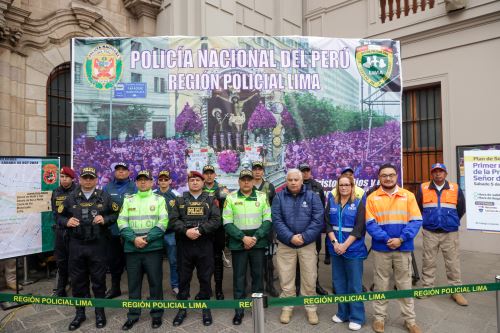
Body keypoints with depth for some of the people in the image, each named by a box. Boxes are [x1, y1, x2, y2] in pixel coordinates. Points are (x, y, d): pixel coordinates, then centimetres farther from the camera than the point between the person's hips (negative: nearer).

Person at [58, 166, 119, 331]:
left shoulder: (104, 197, 0)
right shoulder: (71, 198, 5)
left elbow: (116, 214, 4)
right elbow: (59, 217, 11)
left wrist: (105, 219, -14)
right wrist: (66, 222, -9)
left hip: (98, 245, -2)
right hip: (76, 245, 2)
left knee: (98, 280, 8)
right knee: (77, 280, 12)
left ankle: (100, 312, 24)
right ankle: (80, 313, 29)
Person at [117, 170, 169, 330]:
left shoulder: (159, 199, 3)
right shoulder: (128, 200, 10)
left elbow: (163, 222, -6)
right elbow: (122, 222, 1)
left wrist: (147, 238, -16)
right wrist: (134, 239, -13)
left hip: (153, 248, -2)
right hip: (132, 249, 2)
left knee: (155, 282, 5)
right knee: (133, 283, 11)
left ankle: (156, 314, 21)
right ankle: (133, 315, 26)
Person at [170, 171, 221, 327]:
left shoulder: (211, 200, 6)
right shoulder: (179, 200, 10)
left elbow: (216, 220, -6)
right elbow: (174, 220, -1)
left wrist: (200, 230, -18)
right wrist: (186, 231, -17)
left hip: (205, 245, -1)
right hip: (184, 245, 1)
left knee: (205, 277, 7)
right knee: (183, 278, 9)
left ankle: (206, 308, 23)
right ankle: (182, 308, 25)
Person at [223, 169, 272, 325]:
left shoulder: (262, 196, 2)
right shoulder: (230, 198, -1)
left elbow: (268, 220, 0)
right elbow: (227, 223, -5)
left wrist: (255, 237, -12)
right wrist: (243, 237, -15)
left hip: (258, 243, 1)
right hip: (238, 244, -1)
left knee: (258, 275, 11)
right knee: (239, 277, 7)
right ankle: (239, 310, 21)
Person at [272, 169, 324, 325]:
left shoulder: (312, 196, -1)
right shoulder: (279, 197, 0)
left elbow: (318, 220, -8)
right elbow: (277, 220, -7)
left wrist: (304, 237, -18)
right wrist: (290, 237, -19)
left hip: (308, 244, 0)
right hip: (285, 244, 1)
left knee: (309, 279, 8)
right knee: (286, 279, 10)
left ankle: (311, 309, 27)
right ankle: (287, 308, 27)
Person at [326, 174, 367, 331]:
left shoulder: (359, 203, -3)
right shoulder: (332, 202, 7)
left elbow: (359, 227, -10)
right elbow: (327, 224, 2)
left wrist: (345, 245, -16)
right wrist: (335, 242, -11)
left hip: (354, 249, -3)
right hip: (335, 248, 4)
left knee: (354, 284, 2)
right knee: (339, 282, 12)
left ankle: (356, 317, 15)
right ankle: (343, 313, 27)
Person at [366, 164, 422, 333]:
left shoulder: (408, 196, 2)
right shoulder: (372, 198, -1)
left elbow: (416, 221, -3)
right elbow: (370, 224, -6)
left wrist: (401, 239, -15)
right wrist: (386, 239, -18)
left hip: (403, 247, 1)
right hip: (381, 248, -1)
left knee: (405, 284, 11)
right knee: (381, 284, 9)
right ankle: (380, 317, 23)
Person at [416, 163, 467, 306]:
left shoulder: (455, 188, 1)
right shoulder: (423, 188, 1)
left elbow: (461, 209, 9)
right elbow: (418, 208, 9)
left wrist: (452, 222, 11)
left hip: (450, 233, 0)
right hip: (430, 232, 0)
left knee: (453, 262, 5)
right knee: (428, 261, 8)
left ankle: (456, 290, 17)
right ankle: (426, 287, 20)